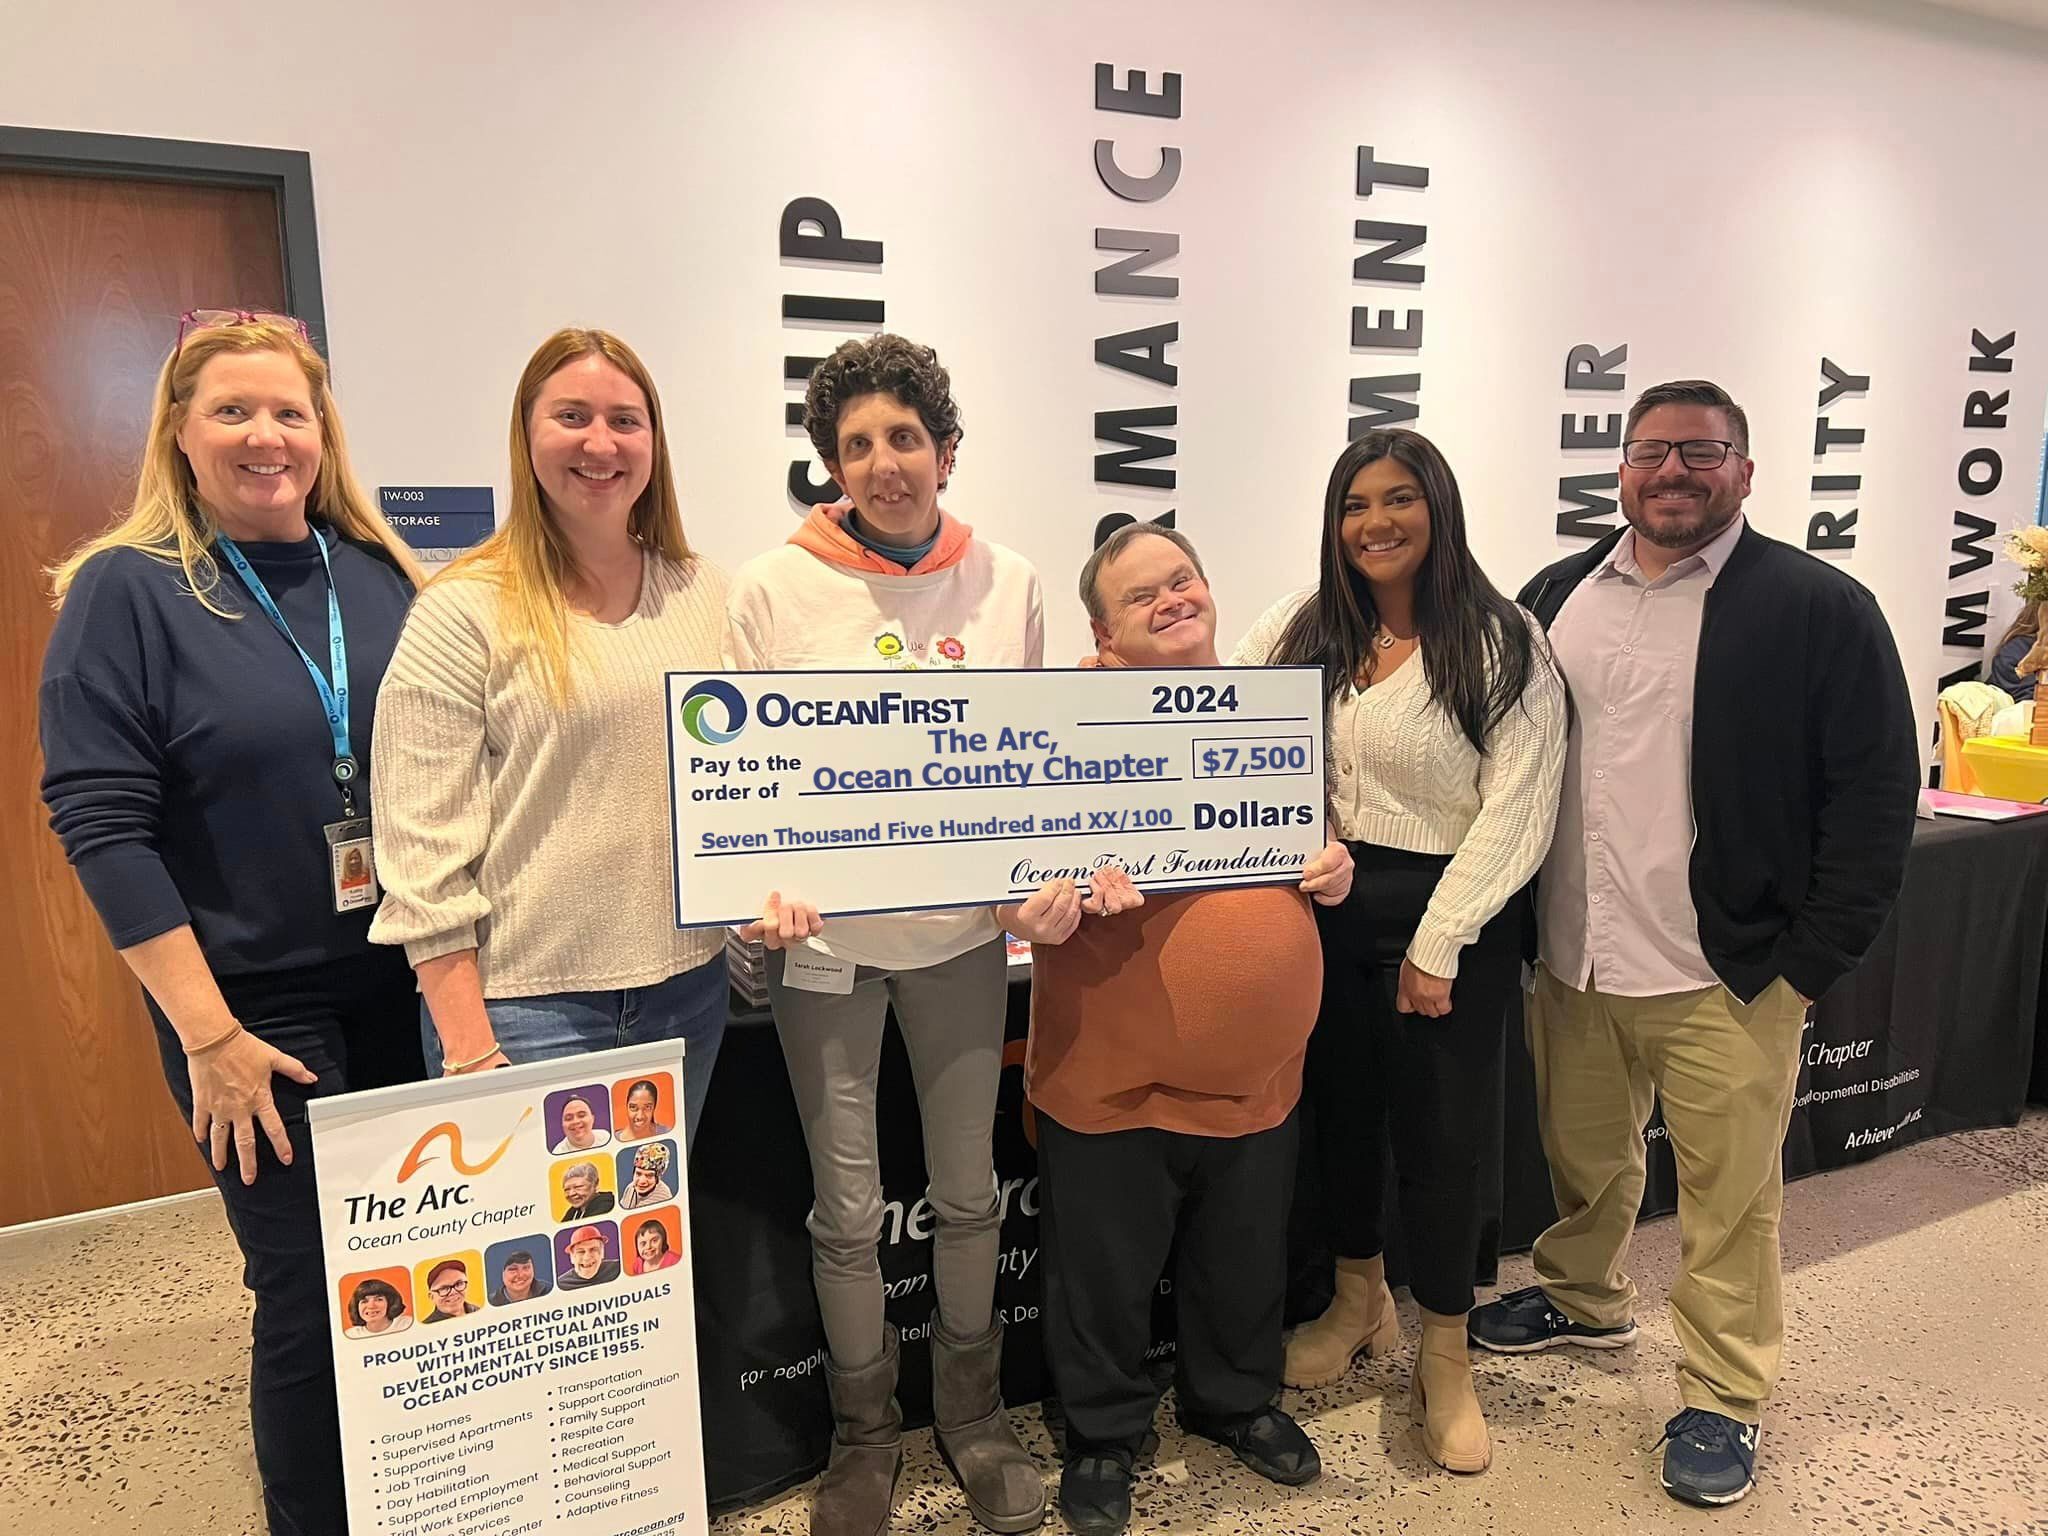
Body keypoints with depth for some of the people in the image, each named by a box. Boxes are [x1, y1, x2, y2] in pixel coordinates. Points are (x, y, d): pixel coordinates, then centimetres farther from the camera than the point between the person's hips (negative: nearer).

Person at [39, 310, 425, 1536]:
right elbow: (101, 822, -10)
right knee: (312, 1298, 3)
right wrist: (209, 1035, -14)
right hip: (257, 1006, -4)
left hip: (404, 984, 4)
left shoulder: (382, 576, 6)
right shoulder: (124, 591, -5)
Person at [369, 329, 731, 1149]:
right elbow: (423, 848, -10)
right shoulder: (464, 612, -8)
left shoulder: (706, 593, 6)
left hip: (688, 983, 5)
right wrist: (468, 1048, -13)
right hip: (526, 1002, -4)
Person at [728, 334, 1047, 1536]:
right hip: (826, 934, -2)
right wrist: (766, 887, -20)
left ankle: (973, 1411, 40)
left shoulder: (1009, 584, 1)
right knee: (849, 1209, 11)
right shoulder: (775, 588, -7)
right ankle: (866, 1432, 36)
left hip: (962, 928, 2)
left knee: (969, 1188, 16)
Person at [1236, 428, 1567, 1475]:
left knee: (1438, 1133, 5)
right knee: (1339, 1109, 16)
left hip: (1449, 917, -4)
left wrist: (1438, 946, -12)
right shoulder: (1303, 629, 4)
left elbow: (1514, 807, -10)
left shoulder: (1502, 642, -8)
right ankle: (1357, 1305, 40)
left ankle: (1444, 1366, 26)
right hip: (1329, 905, 4)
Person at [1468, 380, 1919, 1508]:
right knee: (1583, 1160, 22)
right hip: (1569, 962, 4)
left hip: (1729, 978, -4)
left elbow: (1877, 791, -8)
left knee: (1729, 1199, 9)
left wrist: (1811, 959, -11)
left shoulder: (1819, 609, -8)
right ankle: (1582, 1300, 47)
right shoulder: (1558, 597, 6)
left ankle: (1725, 1398, 29)